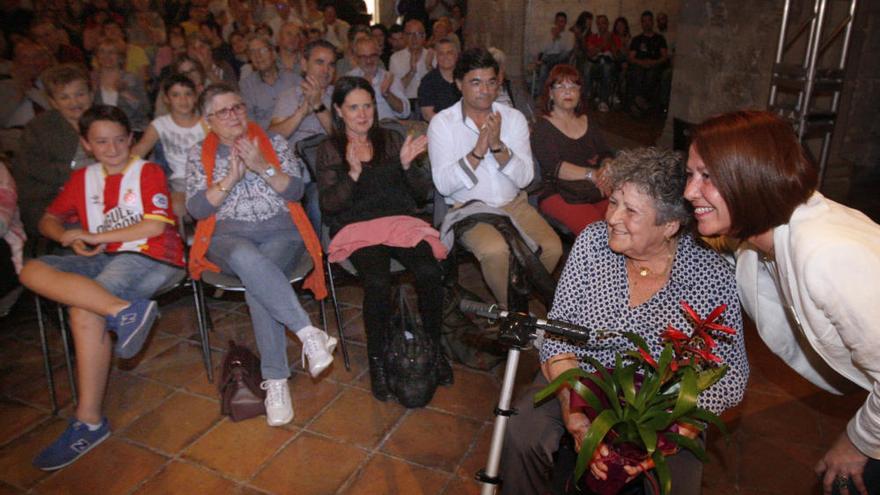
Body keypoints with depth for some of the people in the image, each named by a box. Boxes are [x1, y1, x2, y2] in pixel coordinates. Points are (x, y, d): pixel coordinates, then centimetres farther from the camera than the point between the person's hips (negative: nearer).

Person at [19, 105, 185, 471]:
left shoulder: (148, 171, 2)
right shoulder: (82, 178, 19)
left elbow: (155, 226, -10)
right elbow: (49, 220, 23)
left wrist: (94, 237, -5)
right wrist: (71, 238, 0)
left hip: (151, 258, -6)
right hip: (105, 260, 6)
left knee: (84, 312, -29)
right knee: (33, 271, -20)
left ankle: (89, 421, -24)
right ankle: (125, 310, -40)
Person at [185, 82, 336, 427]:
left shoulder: (273, 143, 11)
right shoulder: (199, 155, 12)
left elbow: (295, 190, 2)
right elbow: (196, 209, 1)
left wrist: (263, 167, -13)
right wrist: (231, 177, -10)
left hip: (281, 233, 0)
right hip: (227, 237, 0)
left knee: (257, 285, -33)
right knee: (247, 258, -38)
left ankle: (276, 381, -28)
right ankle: (310, 334, -38)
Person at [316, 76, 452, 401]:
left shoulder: (392, 141, 17)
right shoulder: (329, 151, 12)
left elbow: (423, 193, 10)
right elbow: (328, 204, -2)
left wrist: (407, 165, -8)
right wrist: (353, 173, -18)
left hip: (400, 221, 2)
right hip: (357, 228, -2)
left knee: (429, 270, -28)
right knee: (378, 281, -33)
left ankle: (434, 347, -8)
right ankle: (377, 359, -13)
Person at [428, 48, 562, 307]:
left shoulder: (513, 117, 4)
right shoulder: (442, 123, -4)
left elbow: (525, 178, -5)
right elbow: (443, 184, -14)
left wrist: (497, 146, -20)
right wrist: (478, 150, -23)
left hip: (514, 204, 4)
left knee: (552, 248, -19)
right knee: (496, 250, -32)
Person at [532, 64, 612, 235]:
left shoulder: (587, 122, 22)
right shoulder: (542, 128, 3)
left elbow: (606, 154, 18)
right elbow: (554, 166, -11)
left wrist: (606, 169, -7)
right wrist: (591, 174, -24)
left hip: (597, 192, 5)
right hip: (559, 195, -5)